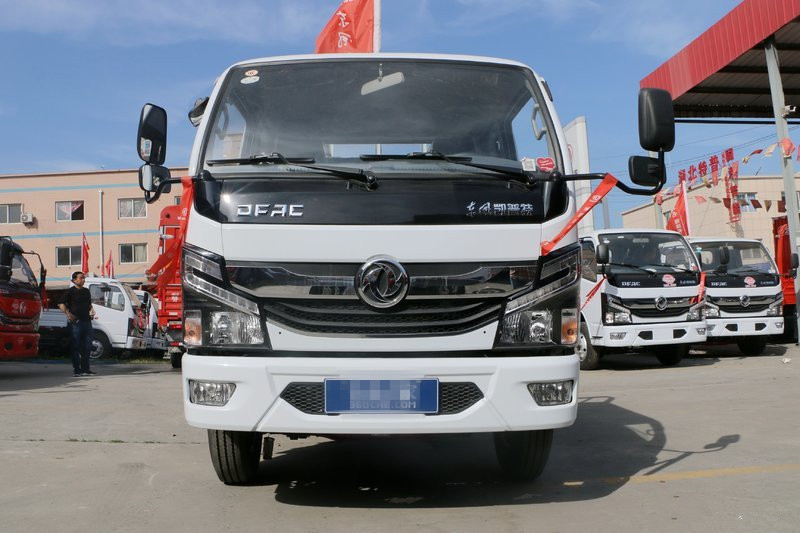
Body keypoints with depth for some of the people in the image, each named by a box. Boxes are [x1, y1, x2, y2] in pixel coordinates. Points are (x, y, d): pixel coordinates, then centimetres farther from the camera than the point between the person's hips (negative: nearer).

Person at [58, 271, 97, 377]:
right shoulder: (70, 291, -2)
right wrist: (68, 314, -18)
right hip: (76, 322, -6)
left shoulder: (86, 291, 17)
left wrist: (91, 310, 9)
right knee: (76, 347, -2)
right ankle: (76, 370, 2)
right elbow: (61, 304, -6)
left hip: (87, 321, 6)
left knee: (86, 346, 8)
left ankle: (85, 369, 15)